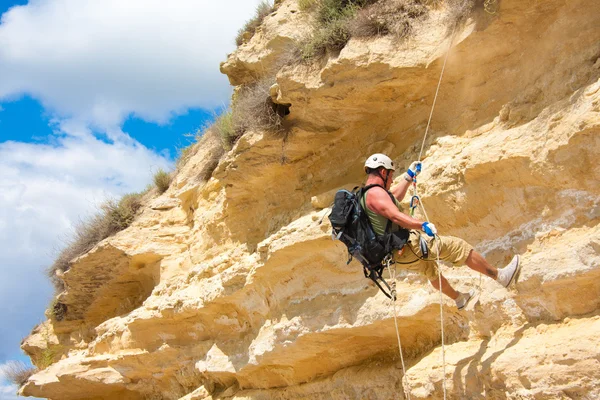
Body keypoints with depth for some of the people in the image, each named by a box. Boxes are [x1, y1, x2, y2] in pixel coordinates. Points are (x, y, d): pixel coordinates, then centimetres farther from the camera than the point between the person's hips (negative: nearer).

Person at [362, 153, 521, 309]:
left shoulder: (365, 195, 14)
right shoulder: (375, 192, -18)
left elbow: (395, 196, 32)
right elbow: (395, 215, -34)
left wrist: (409, 176, 37)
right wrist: (423, 225, -42)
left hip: (398, 253, 11)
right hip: (408, 246, -11)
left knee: (430, 269, 36)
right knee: (457, 246, -2)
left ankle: (459, 299, 56)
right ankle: (500, 276, 7)